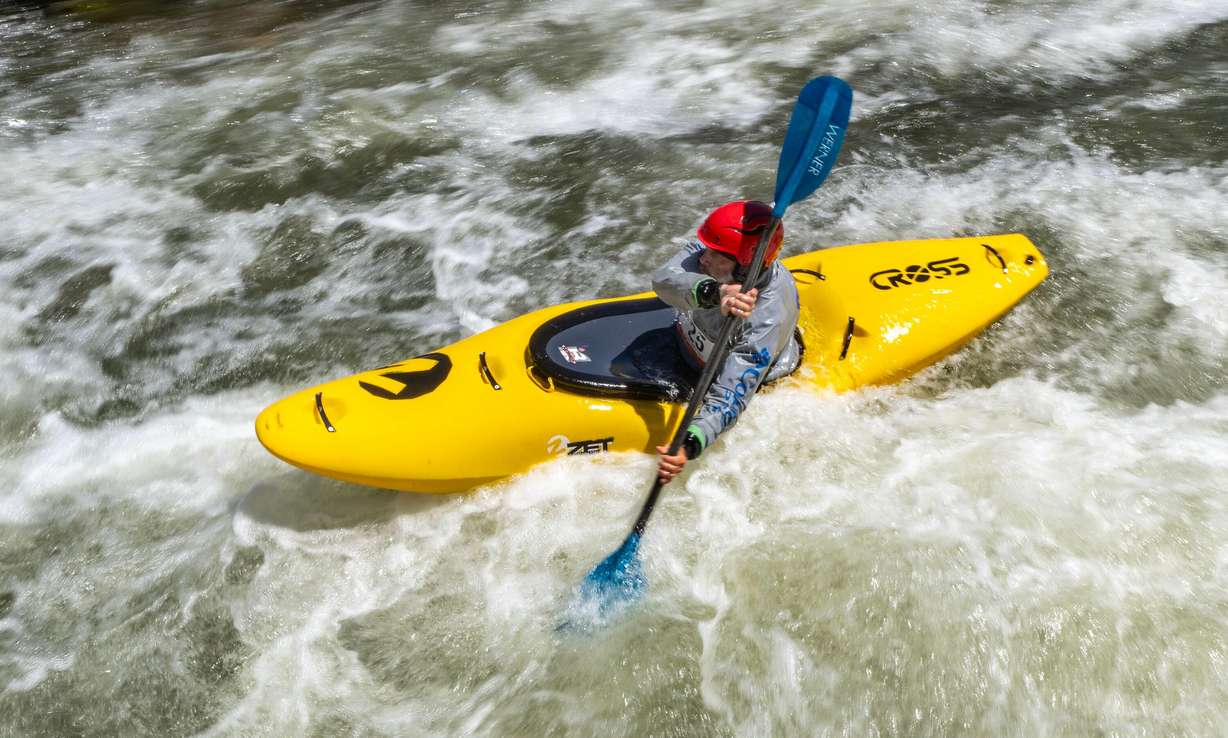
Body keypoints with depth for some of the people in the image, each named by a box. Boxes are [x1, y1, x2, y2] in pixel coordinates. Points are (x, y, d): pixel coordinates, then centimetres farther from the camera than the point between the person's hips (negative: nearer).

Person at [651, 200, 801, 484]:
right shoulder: (714, 248, -30)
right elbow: (662, 279, -48)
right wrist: (711, 292, -68)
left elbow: (730, 399, -45)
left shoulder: (766, 321, -43)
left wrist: (690, 446, -62)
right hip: (692, 331, 5)